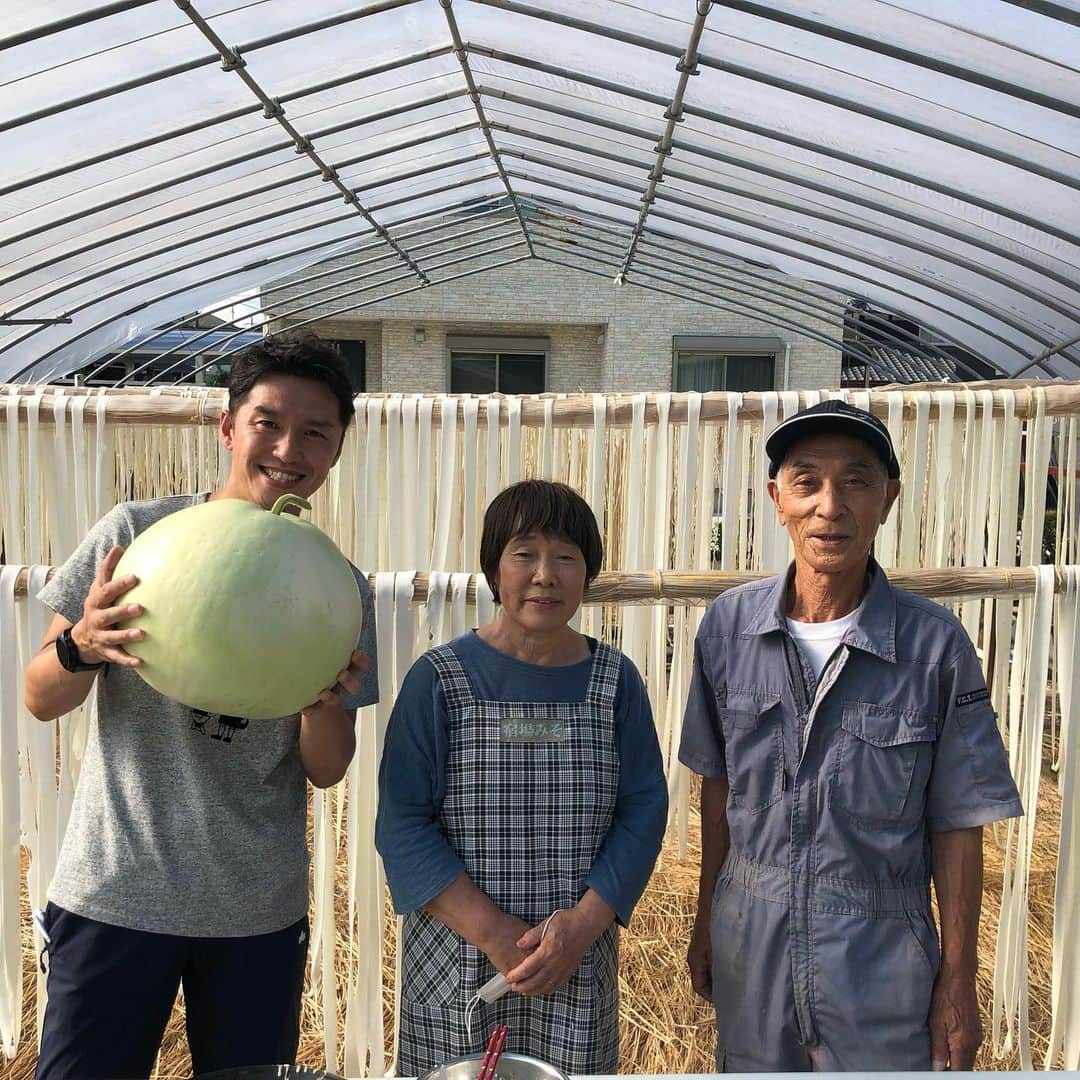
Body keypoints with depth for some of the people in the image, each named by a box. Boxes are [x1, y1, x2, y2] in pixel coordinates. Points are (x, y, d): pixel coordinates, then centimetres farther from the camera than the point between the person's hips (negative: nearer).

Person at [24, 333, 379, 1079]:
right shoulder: (136, 531, -6)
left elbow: (325, 772, 1)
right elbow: (41, 702, -1)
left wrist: (326, 701, -20)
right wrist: (81, 645, -23)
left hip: (261, 911, 2)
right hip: (115, 896, -1)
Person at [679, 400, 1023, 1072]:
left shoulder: (936, 646, -14)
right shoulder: (728, 626, -7)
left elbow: (957, 827, -7)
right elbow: (717, 785, 2)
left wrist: (958, 983, -2)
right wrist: (706, 922, 9)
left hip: (881, 966, -2)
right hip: (750, 949, 2)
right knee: (749, 1066, 19)